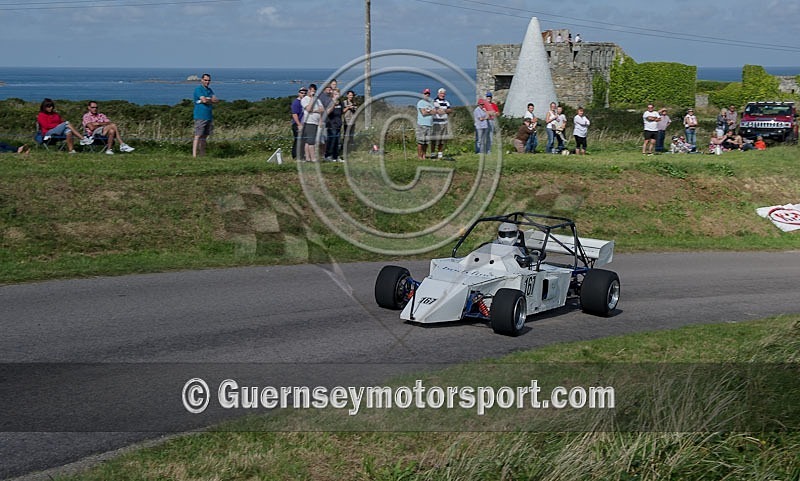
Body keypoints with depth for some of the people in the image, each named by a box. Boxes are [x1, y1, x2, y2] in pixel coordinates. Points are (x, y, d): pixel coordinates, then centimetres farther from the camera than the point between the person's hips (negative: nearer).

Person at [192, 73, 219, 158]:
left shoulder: (209, 90, 18)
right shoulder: (198, 89, -6)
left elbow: (217, 100, 5)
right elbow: (204, 100, -19)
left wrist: (207, 99, -8)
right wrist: (211, 99, -1)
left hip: (209, 116, 8)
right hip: (200, 116, -7)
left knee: (204, 136, 10)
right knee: (198, 136, -11)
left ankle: (202, 154, 14)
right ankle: (194, 155, -14)